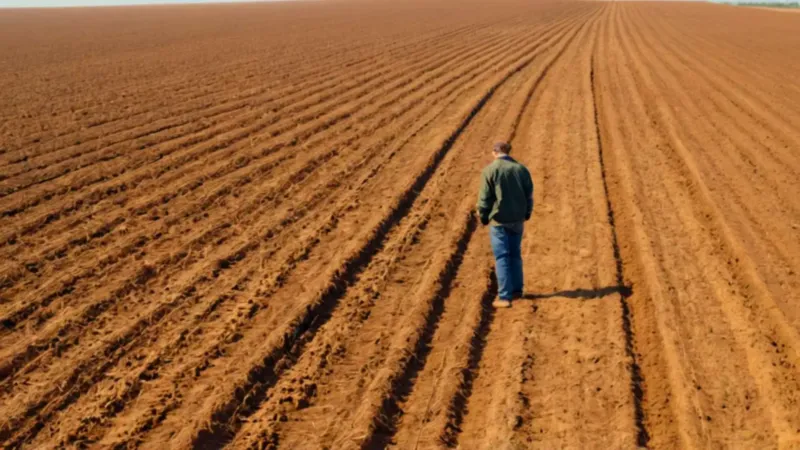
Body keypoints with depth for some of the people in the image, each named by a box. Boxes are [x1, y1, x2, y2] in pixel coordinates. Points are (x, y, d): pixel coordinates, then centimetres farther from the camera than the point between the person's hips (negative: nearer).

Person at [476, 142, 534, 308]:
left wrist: (483, 217, 4)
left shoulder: (489, 170, -11)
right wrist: (527, 213, 21)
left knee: (502, 257, -2)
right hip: (517, 219, 4)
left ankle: (504, 297, -4)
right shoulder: (521, 169, 2)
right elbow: (529, 194, 8)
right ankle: (517, 290, 28)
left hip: (499, 220, -4)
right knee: (515, 254, 19)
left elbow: (484, 197, -9)